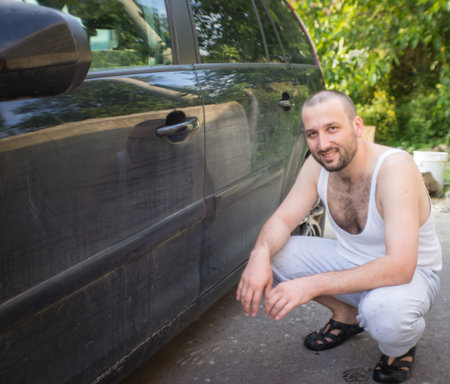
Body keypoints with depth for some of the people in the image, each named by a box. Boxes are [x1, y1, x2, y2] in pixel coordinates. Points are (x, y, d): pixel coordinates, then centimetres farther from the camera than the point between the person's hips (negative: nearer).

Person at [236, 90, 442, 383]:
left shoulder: (395, 167, -31)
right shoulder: (318, 164, -12)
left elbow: (399, 267, -39)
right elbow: (283, 219, -5)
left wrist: (312, 285, -44)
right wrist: (260, 254, -29)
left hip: (411, 273, -6)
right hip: (349, 259, 6)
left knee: (383, 310, -40)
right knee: (272, 254, -12)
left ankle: (400, 346, 1)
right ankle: (346, 315, 12)